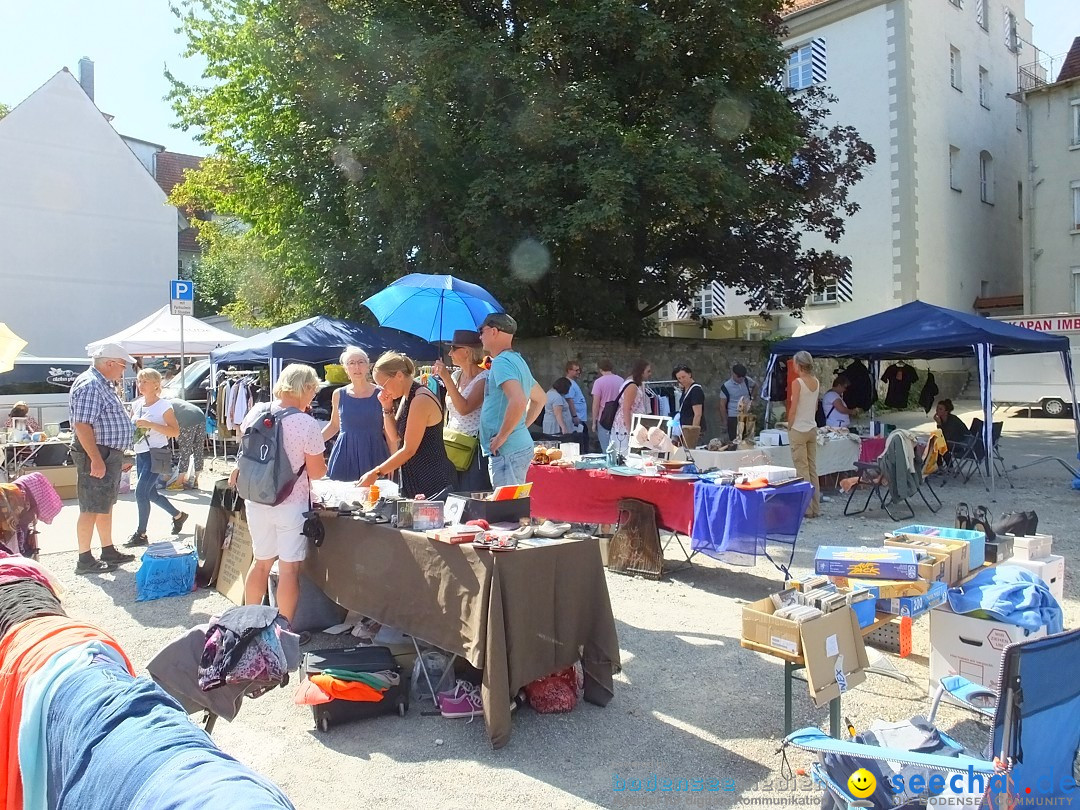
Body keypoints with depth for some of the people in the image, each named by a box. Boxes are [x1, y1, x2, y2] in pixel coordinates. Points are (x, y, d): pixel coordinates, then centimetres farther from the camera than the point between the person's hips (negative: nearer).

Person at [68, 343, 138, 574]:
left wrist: (117, 458, 25)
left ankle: (108, 551, 26)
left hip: (109, 455, 11)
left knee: (106, 505, 17)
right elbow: (82, 425, -24)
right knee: (91, 509, -4)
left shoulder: (103, 385, 17)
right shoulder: (89, 385, -17)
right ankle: (85, 560, 2)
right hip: (97, 455, -11)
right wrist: (96, 460, -26)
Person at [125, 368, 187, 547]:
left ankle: (141, 534, 1)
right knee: (150, 493, 14)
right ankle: (178, 515, 35)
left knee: (141, 492, -11)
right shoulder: (136, 405, 8)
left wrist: (150, 425, -24)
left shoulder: (164, 406, -10)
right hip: (140, 455, 7)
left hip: (157, 454, -7)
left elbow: (175, 432, -16)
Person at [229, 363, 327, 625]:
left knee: (261, 562, 20)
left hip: (256, 501, 6)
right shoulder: (308, 425, -17)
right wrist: (324, 465, 10)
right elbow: (316, 472, -10)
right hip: (292, 504, -5)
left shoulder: (255, 414, -2)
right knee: (289, 568, 4)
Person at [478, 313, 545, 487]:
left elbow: (518, 402, -29)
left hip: (506, 452, -10)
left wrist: (501, 437, -20)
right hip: (522, 445, 10)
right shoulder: (517, 360, 17)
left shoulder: (501, 362, -14)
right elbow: (539, 398, 29)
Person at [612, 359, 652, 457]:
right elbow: (626, 409, -19)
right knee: (626, 454, -9)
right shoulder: (632, 386, -14)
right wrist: (629, 430, -21)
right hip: (625, 427, -9)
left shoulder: (638, 384, 15)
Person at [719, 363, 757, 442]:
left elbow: (755, 386, 25)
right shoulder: (726, 387, -10)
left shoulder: (747, 381, 1)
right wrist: (727, 419, -4)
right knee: (734, 441, -3)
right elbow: (722, 405, -5)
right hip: (733, 418, -4)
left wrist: (751, 397, 15)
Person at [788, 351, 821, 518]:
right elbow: (816, 407, 13)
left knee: (802, 470, -1)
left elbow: (793, 409, -14)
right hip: (812, 428, 7)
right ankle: (816, 507, 15)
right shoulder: (816, 382, 6)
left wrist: (789, 426, -1)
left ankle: (807, 508, 2)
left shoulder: (798, 382, -14)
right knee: (812, 468, 11)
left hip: (799, 429, -7)